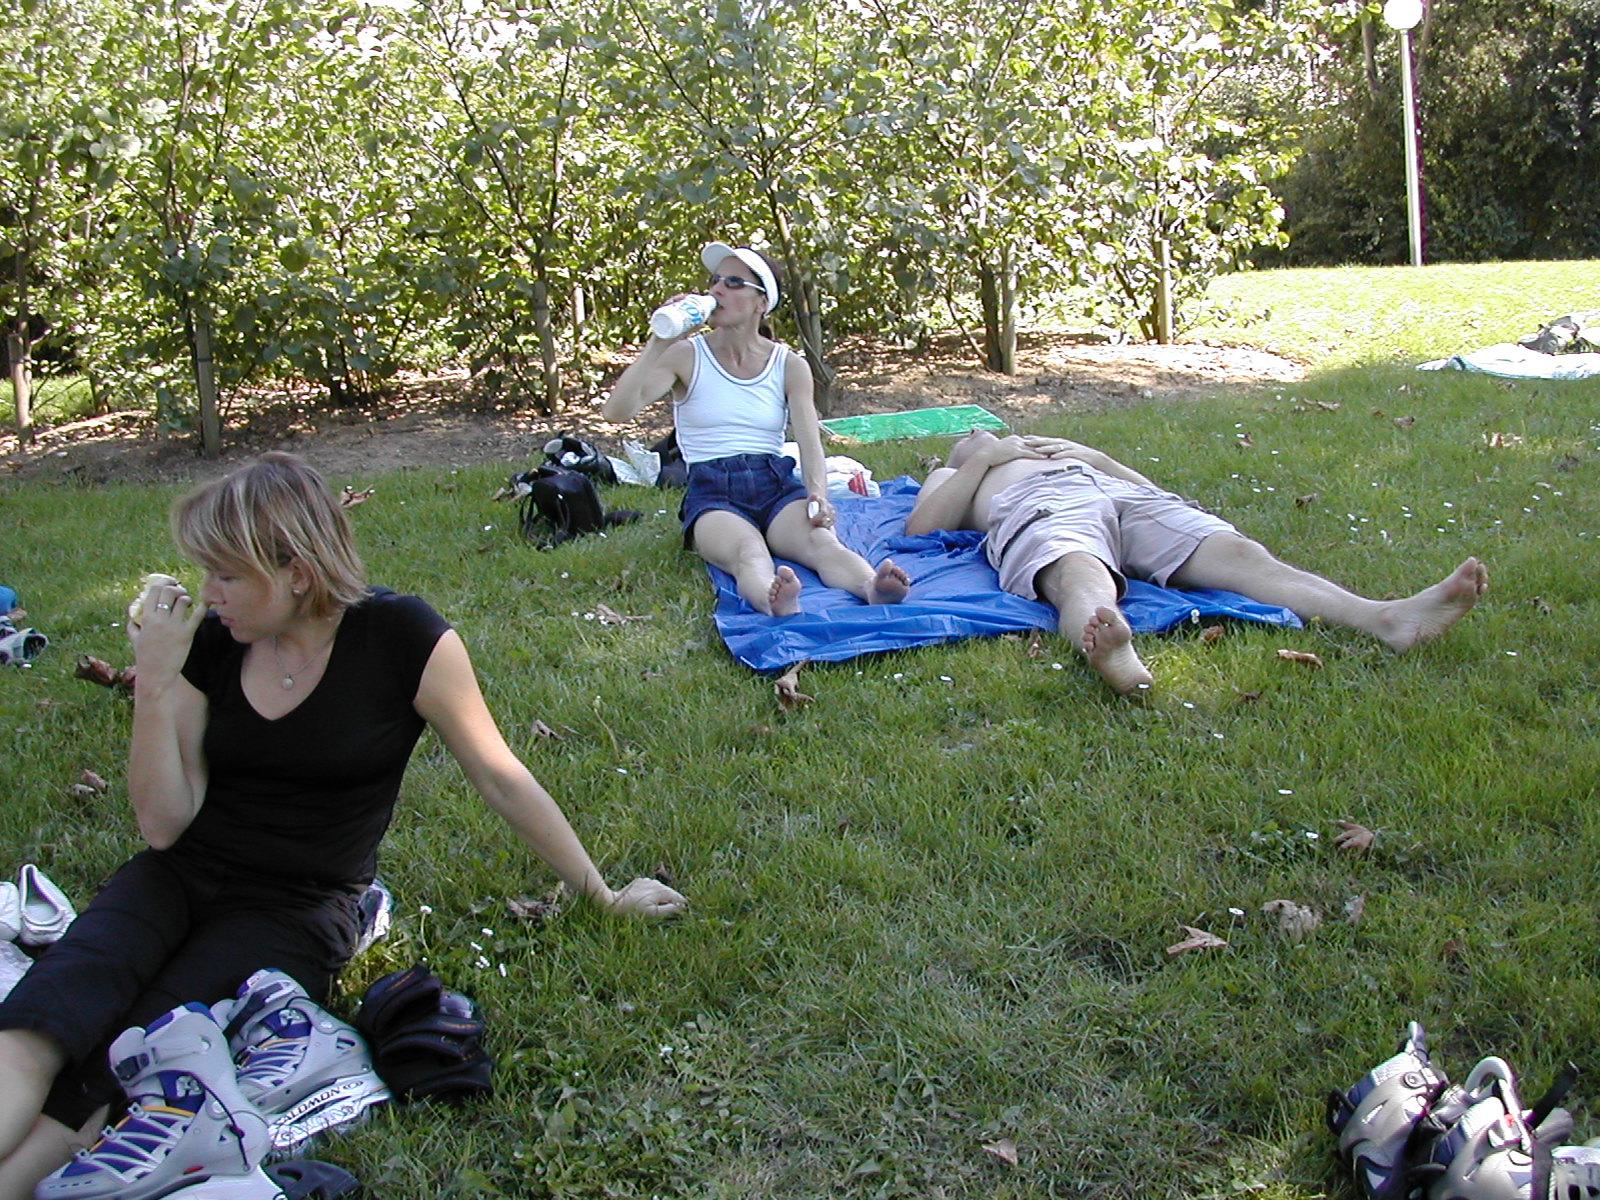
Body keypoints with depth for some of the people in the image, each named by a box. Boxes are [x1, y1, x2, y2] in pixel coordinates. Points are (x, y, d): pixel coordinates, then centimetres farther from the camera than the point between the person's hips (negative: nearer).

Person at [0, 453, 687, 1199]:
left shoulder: (401, 640, -13)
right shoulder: (209, 641, -1)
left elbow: (500, 779, -4)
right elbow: (164, 822, -3)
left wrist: (603, 895, 2)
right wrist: (155, 681, -13)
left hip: (297, 907, -3)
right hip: (182, 878, 4)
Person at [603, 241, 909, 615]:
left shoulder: (790, 366, 11)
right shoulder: (686, 356, 6)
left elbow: (810, 445, 0)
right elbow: (618, 411, -8)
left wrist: (818, 496, -21)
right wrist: (658, 342, -13)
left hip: (778, 487, 2)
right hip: (712, 495, -2)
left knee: (822, 541, -33)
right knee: (748, 550, -38)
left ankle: (873, 589, -62)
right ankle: (772, 600, -70)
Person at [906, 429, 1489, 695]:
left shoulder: (1050, 451, 50)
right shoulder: (953, 477, 42)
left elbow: (1152, 491, 34)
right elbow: (921, 525, 15)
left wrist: (1094, 456, 20)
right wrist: (981, 457, 16)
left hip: (1121, 493, 4)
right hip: (1037, 509, -4)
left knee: (1240, 555, -26)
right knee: (1081, 575, -42)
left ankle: (1387, 617, -50)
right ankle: (1114, 655, -79)